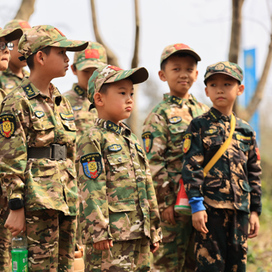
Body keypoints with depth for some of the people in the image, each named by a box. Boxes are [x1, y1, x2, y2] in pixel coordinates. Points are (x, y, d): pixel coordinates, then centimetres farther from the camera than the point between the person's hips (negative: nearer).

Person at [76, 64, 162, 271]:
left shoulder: (132, 140, 20)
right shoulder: (93, 139, -6)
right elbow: (92, 190, -13)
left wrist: (154, 230, 21)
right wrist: (99, 231, -18)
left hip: (140, 233, 8)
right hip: (112, 233, -8)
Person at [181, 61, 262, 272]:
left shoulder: (246, 130, 12)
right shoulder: (199, 126, 0)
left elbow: (254, 173, 15)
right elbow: (191, 167, -6)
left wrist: (255, 210, 10)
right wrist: (196, 205, -14)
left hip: (240, 208, 4)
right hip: (211, 206, -4)